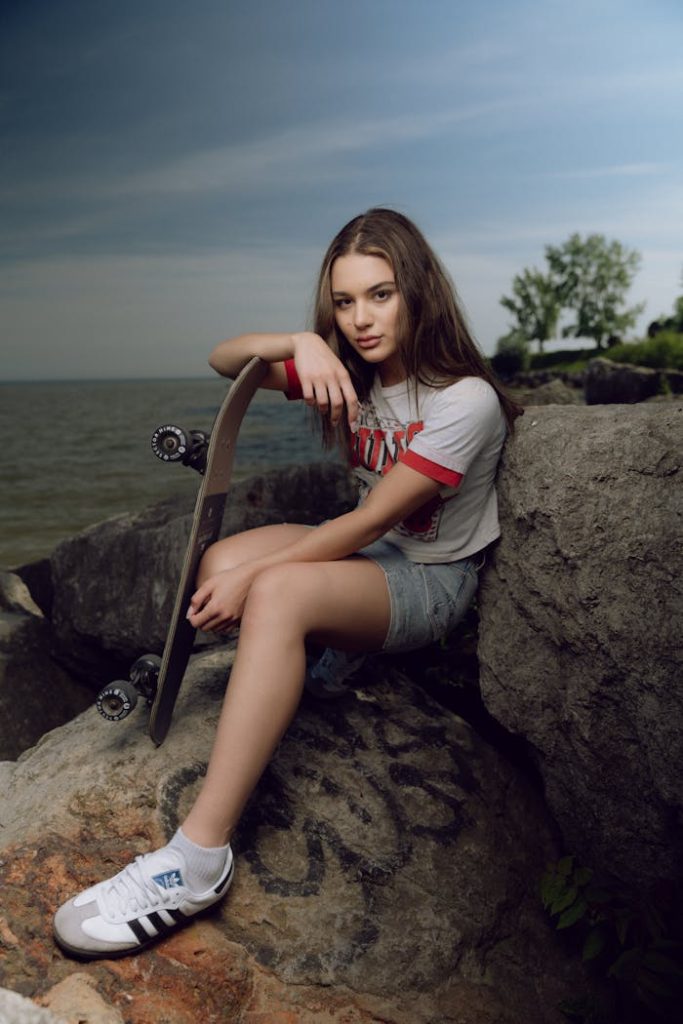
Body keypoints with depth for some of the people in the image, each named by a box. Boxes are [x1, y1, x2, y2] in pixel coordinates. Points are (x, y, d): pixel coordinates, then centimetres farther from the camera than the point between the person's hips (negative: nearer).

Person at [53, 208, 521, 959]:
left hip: (433, 579, -7)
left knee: (277, 591, -36)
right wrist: (298, 343, -23)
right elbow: (224, 360, -2)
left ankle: (199, 856, -34)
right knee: (217, 562, -20)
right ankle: (341, 645, 7)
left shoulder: (463, 399, -20)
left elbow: (372, 520, -24)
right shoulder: (355, 370, 1)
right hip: (366, 551, 7)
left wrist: (253, 577, -25)